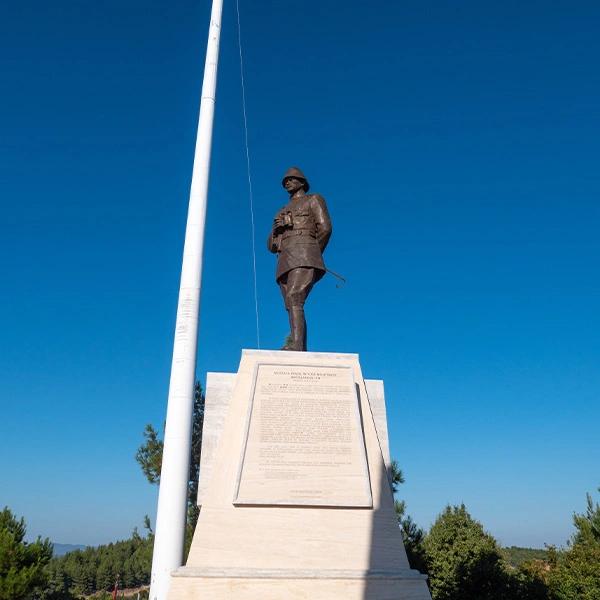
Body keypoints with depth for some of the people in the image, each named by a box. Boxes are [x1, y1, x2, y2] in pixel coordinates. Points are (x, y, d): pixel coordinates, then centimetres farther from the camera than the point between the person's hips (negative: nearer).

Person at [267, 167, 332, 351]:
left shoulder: (314, 199, 15)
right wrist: (277, 228, 4)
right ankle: (302, 353, -11)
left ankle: (295, 345, -40)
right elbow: (271, 245, 25)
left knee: (294, 301, -27)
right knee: (293, 308, -6)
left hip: (304, 259, -7)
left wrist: (312, 256, 6)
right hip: (285, 264, 7)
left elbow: (325, 228, 0)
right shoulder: (283, 212, 33)